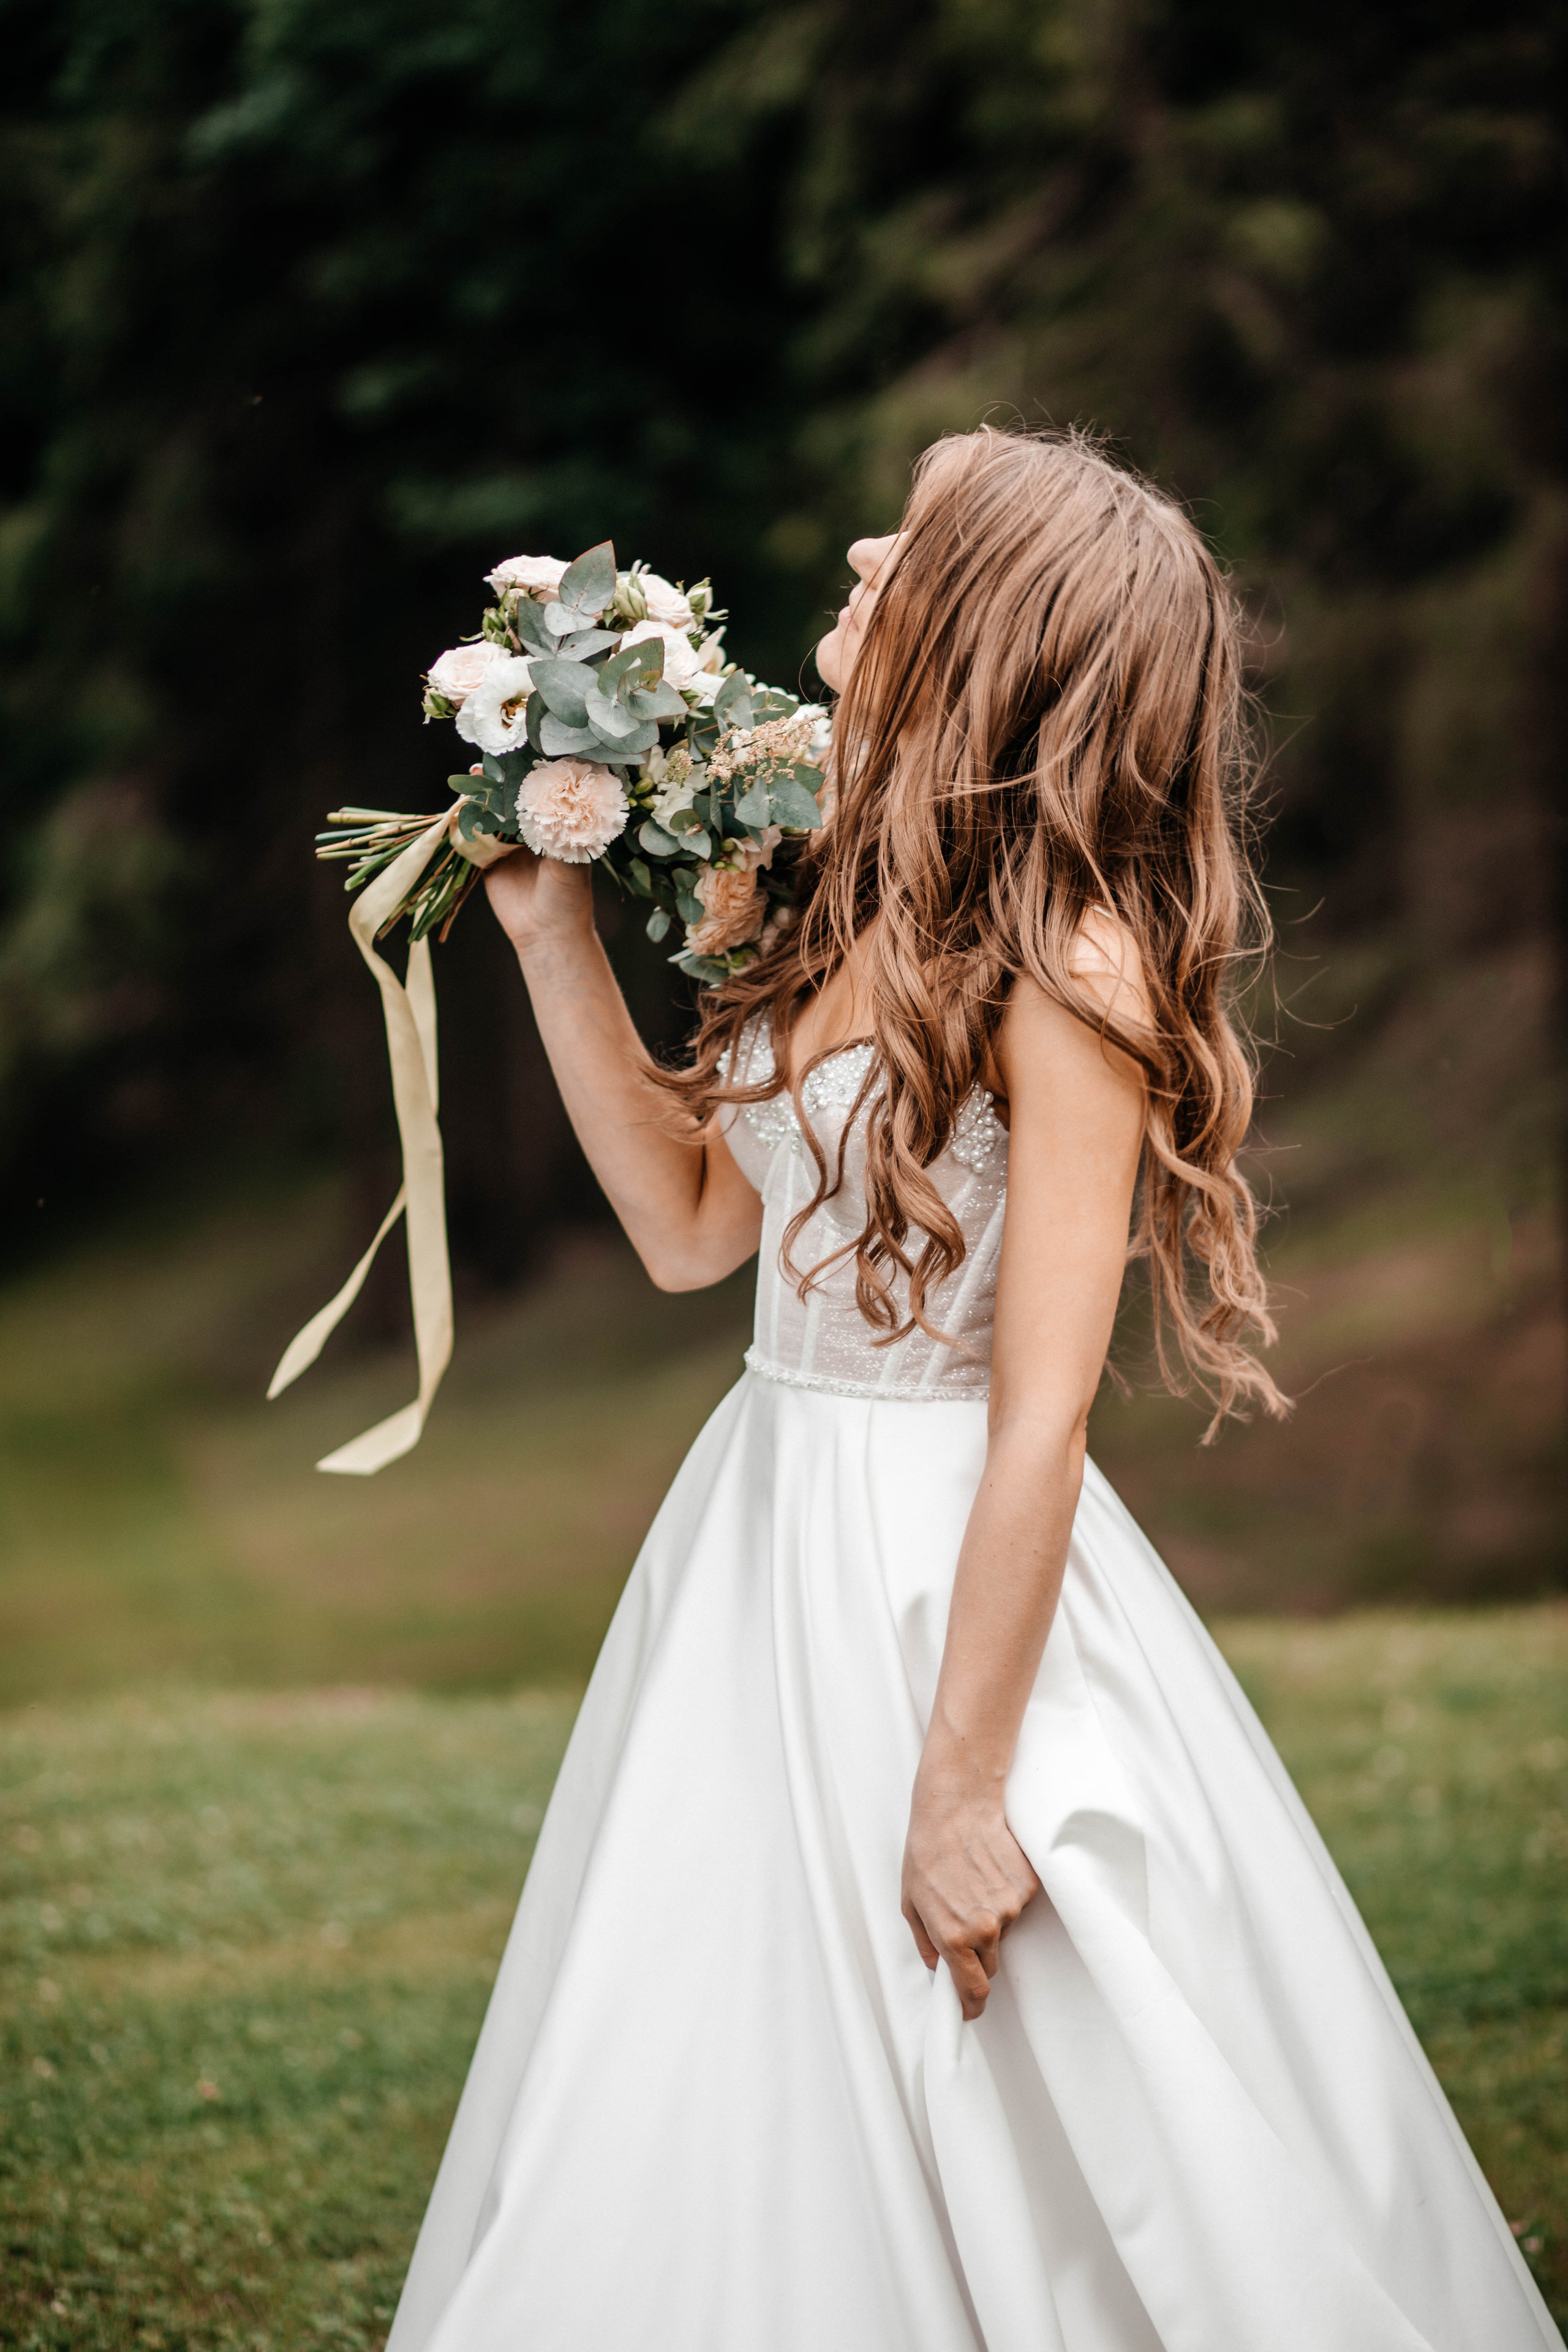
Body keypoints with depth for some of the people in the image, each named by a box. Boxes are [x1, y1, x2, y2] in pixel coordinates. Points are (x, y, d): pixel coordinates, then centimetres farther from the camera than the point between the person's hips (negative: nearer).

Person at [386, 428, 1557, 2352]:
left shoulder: (1064, 965, -18)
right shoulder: (876, 921, 6)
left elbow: (1041, 1416, -20)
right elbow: (690, 1225, 14)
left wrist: (963, 1787, -20)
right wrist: (552, 933, 11)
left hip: (951, 1574, -8)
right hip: (764, 1529, 8)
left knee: (997, 2144, 3)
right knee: (734, 2110, 15)